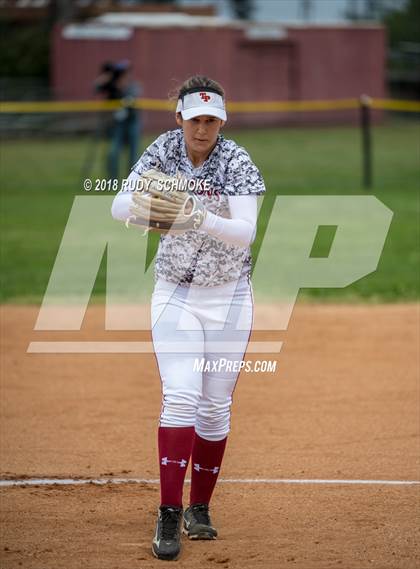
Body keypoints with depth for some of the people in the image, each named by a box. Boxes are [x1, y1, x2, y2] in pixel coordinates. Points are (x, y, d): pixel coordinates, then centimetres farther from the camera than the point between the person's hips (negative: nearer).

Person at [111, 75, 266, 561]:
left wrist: (199, 217, -45)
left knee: (215, 407, 4)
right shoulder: (164, 150, -7)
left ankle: (199, 509, 20)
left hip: (228, 297, -1)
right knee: (180, 395, -14)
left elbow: (246, 232, -28)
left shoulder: (236, 162, -15)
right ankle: (169, 515, -15)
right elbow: (117, 208, -12)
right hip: (175, 294, 1)